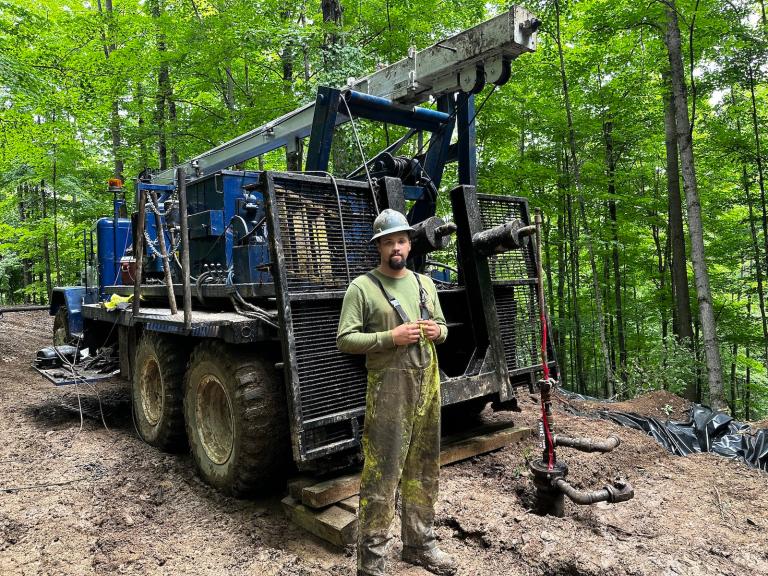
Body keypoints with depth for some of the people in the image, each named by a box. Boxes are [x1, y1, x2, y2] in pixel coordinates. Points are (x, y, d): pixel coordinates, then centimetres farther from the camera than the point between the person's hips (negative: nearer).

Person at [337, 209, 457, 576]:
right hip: (389, 387, -6)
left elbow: (442, 325, 22)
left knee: (423, 471, 16)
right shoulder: (362, 287, -6)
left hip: (427, 384, 6)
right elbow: (344, 339, -10)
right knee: (382, 476, -2)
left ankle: (420, 544, 33)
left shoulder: (425, 283, 14)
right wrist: (391, 337, -20)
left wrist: (438, 332, -2)